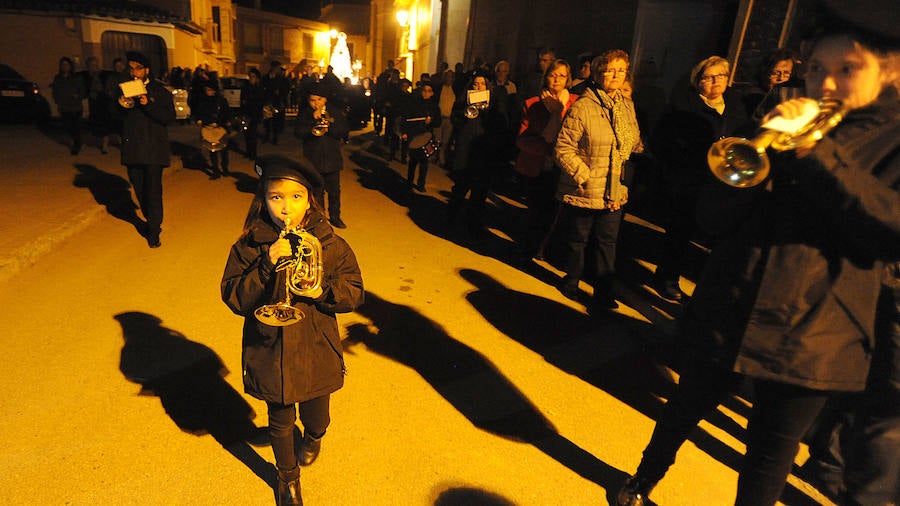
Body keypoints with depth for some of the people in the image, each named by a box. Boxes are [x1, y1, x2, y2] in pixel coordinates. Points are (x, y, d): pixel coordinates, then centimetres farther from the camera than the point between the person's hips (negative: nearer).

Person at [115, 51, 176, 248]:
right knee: (140, 190, 10)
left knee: (153, 190, -5)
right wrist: (121, 105, -4)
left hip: (153, 149, -4)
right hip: (132, 149, 5)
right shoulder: (124, 89, 13)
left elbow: (170, 117, -10)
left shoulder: (160, 91, 1)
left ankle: (154, 231, 2)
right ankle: (150, 221, 27)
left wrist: (148, 104, -21)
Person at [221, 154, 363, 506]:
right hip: (271, 354, 0)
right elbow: (234, 299, -13)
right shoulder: (249, 247, -10)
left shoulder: (331, 245, -9)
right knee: (280, 423, 19)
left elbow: (354, 292, -5)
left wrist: (323, 291, -25)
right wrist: (267, 264, -26)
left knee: (316, 418, 20)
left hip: (317, 354, 1)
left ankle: (313, 438, 60)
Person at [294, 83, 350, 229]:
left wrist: (329, 128, -17)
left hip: (332, 159, 1)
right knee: (317, 191, 4)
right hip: (313, 160, -1)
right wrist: (313, 121, -18)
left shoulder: (336, 113, 5)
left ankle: (335, 216, 23)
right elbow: (298, 133, -8)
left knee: (334, 190, 9)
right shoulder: (305, 115, 3)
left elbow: (345, 130, -4)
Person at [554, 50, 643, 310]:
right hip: (583, 192, -5)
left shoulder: (628, 106, 8)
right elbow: (564, 149, -15)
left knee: (607, 242, 9)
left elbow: (636, 145, 16)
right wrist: (587, 179, -18)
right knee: (577, 240, 11)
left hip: (614, 192, 5)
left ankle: (603, 294, 21)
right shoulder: (583, 107, -12)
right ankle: (572, 281, 34)